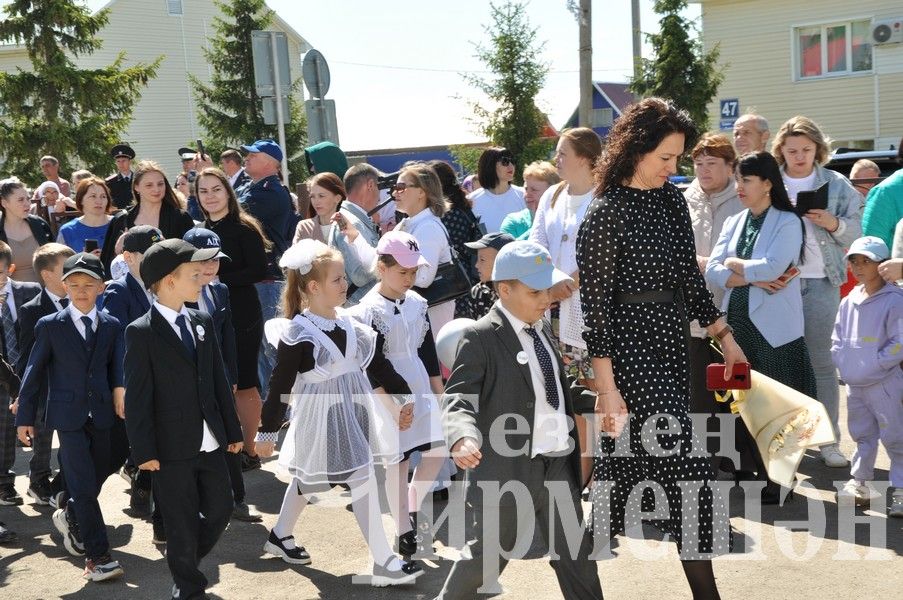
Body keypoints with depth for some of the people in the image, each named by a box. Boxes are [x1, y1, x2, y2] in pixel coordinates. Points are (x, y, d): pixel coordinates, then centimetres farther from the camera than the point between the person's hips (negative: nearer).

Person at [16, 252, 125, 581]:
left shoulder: (112, 326, 6)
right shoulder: (50, 326, -3)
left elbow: (116, 368, 9)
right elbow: (34, 372, 1)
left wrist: (119, 394, -10)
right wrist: (25, 418, 2)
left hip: (100, 415, 4)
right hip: (68, 415, -4)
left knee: (97, 477, 14)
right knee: (83, 484, -8)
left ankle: (69, 515, 44)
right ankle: (97, 556, -3)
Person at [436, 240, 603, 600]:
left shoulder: (541, 329, 13)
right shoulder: (481, 337, -13)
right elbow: (459, 396, -20)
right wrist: (464, 437, -38)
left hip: (560, 464, 7)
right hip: (508, 468, -7)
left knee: (577, 556, 13)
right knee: (485, 556, 8)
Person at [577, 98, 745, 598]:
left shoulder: (672, 199, 8)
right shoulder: (605, 213, -13)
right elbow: (595, 301, -14)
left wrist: (725, 338, 14)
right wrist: (606, 387, -17)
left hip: (671, 343, 7)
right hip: (631, 347, -7)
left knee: (630, 460, 16)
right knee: (688, 473, -7)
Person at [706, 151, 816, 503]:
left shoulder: (787, 222, -5)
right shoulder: (734, 222, 11)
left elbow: (771, 267, -19)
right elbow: (712, 272, 0)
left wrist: (734, 264, -4)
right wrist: (755, 279, -13)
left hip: (774, 327, -5)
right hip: (737, 323, 5)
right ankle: (749, 471, 20)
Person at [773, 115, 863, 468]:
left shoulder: (836, 184, 6)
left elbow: (856, 231, 4)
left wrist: (833, 223, -14)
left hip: (820, 282, 0)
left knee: (822, 361, 2)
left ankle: (829, 439, 8)